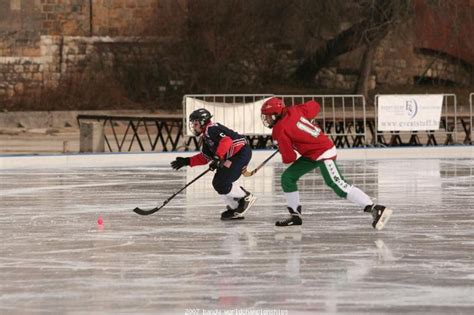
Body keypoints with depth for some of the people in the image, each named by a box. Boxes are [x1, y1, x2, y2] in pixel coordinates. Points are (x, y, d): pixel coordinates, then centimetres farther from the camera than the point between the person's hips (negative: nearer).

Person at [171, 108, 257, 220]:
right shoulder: (205, 137, 18)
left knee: (222, 183, -16)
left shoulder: (211, 129, -14)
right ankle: (235, 209, 15)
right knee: (217, 183, 8)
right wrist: (187, 161, 15)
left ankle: (247, 197, 0)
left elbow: (226, 141, -30)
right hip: (229, 158, 11)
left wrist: (217, 157, -36)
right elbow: (205, 157, 20)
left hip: (241, 153, -11)